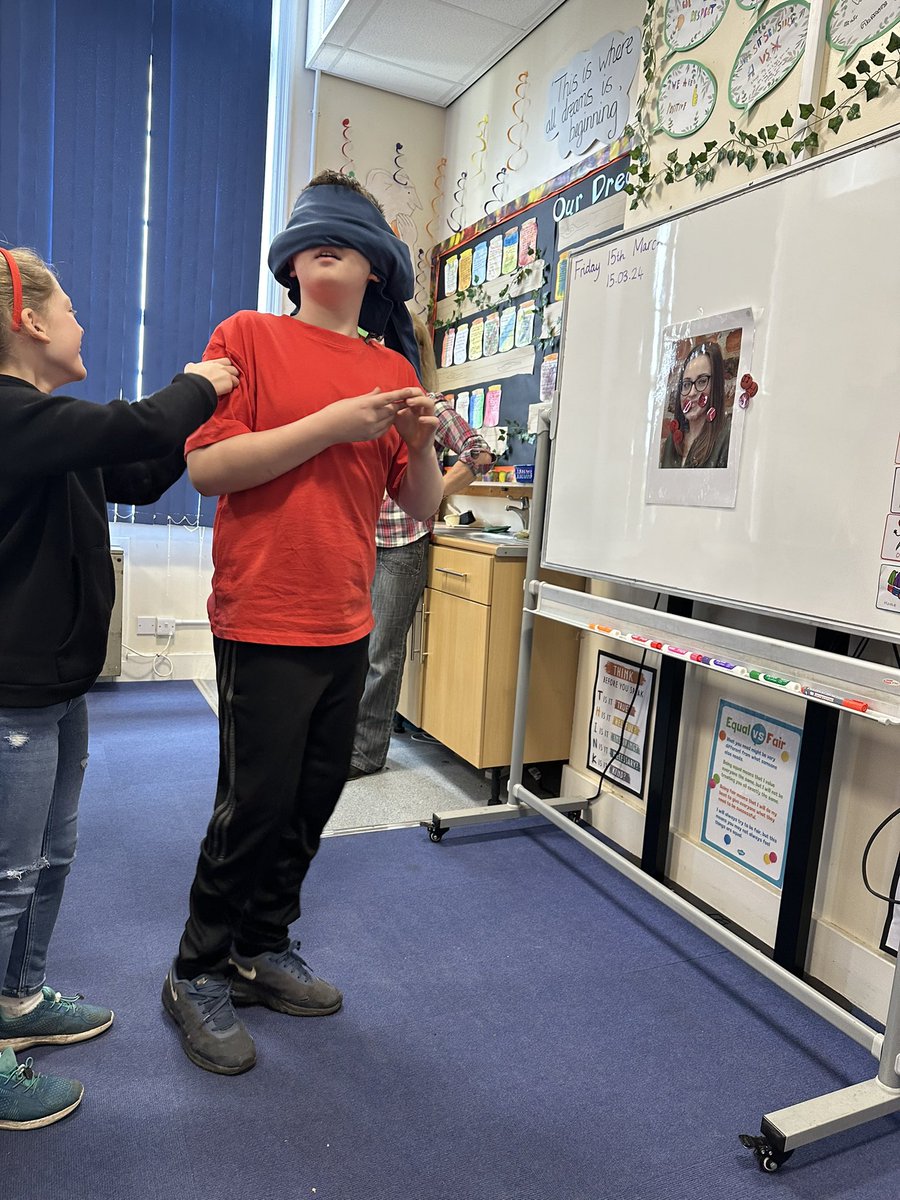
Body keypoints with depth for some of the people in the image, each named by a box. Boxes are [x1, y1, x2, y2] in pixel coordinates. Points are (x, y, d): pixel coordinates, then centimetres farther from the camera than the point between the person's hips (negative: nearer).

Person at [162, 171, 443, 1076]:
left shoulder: (394, 369, 11)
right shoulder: (249, 336, -2)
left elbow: (419, 506, 12)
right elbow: (205, 466, -12)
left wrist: (420, 440, -8)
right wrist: (332, 423, -17)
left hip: (346, 626, 6)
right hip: (263, 620, -5)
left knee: (314, 799, 13)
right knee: (256, 803, 1)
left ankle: (263, 949, 35)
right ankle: (198, 974, 24)